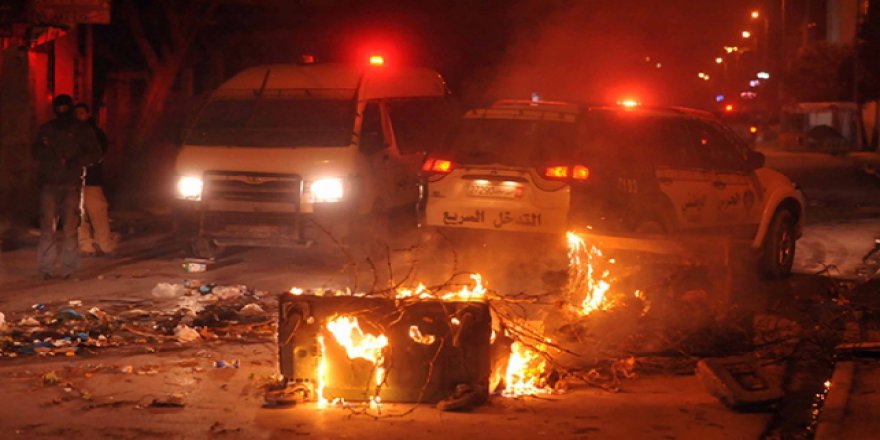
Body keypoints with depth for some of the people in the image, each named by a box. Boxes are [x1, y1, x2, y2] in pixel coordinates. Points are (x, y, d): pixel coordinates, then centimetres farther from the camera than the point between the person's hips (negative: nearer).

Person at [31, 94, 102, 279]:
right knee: (47, 226, -7)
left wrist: (76, 162, -12)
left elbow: (95, 154, 4)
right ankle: (46, 267, -4)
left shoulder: (83, 130, 9)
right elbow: (35, 152, 15)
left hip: (72, 183, -1)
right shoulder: (46, 129, 15)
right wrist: (49, 152, -7)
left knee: (70, 227, -4)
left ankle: (68, 268, 0)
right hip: (49, 183, 1)